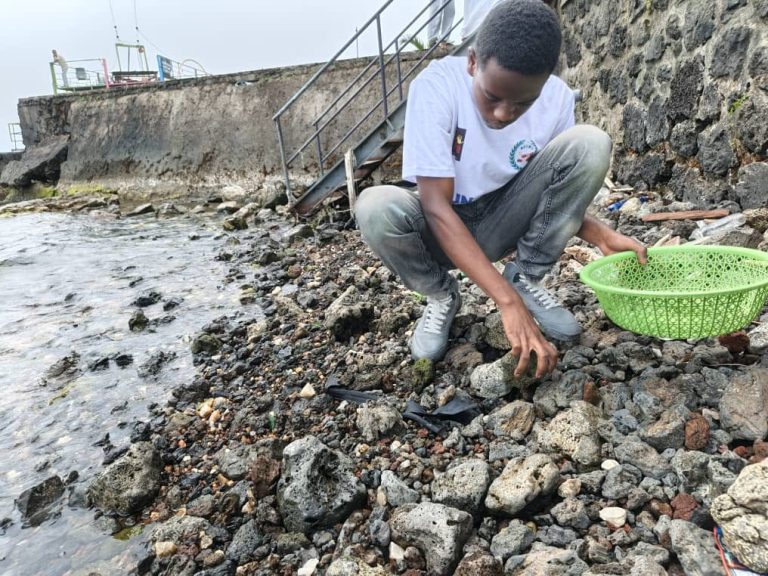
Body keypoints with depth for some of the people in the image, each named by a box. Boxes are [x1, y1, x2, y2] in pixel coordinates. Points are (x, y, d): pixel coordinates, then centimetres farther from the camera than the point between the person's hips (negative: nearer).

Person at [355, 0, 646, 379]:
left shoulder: (557, 99, -13)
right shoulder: (437, 85, -25)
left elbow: (557, 193, 1)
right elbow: (437, 207, -31)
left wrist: (599, 234, -21)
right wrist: (507, 302, -38)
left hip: (502, 223, 2)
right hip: (443, 229, -2)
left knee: (590, 143, -20)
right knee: (376, 208, -35)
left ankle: (526, 279, -6)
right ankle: (441, 297, -4)